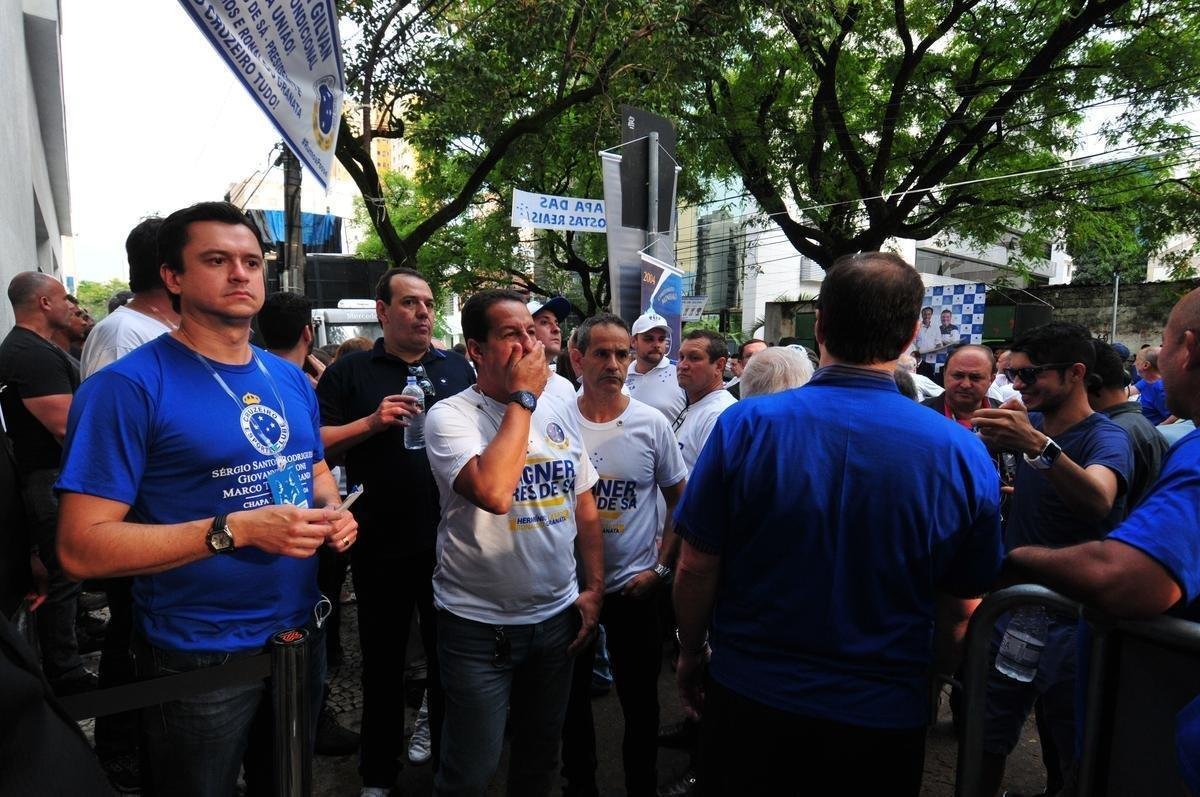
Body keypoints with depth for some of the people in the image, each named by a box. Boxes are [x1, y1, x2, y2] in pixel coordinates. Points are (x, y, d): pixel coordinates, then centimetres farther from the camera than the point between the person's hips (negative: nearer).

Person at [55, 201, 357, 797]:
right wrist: (236, 529, -29)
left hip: (302, 635, 6)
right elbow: (81, 547, -21)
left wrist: (333, 513, -5)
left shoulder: (291, 379, 4)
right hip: (199, 659, -6)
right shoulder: (128, 386, -17)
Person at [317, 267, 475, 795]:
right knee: (381, 662, 15)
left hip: (450, 542, 2)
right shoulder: (350, 372, -1)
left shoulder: (458, 369, 6)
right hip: (381, 544, -1)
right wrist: (371, 422, -19)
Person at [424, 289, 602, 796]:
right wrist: (523, 397, -23)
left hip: (558, 616, 5)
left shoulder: (559, 414, 4)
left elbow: (585, 507, 11)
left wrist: (594, 588, 5)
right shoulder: (450, 416, -14)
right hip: (479, 625, -5)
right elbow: (494, 492, -33)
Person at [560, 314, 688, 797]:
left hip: (634, 586, -1)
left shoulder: (652, 424, -8)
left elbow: (681, 502, 1)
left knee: (640, 700, 14)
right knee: (572, 696, 17)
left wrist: (660, 567, -6)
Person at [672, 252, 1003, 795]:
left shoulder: (745, 425, -18)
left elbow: (695, 571, -11)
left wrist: (691, 656, 7)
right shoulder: (962, 454, -14)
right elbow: (961, 611, -4)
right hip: (884, 716, 1)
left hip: (749, 696, 0)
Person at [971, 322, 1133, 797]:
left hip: (1070, 624, -5)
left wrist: (1039, 447, -50)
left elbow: (1098, 501, -36)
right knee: (985, 742, 14)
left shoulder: (1106, 438, -14)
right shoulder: (1029, 422, 5)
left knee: (1080, 757, 10)